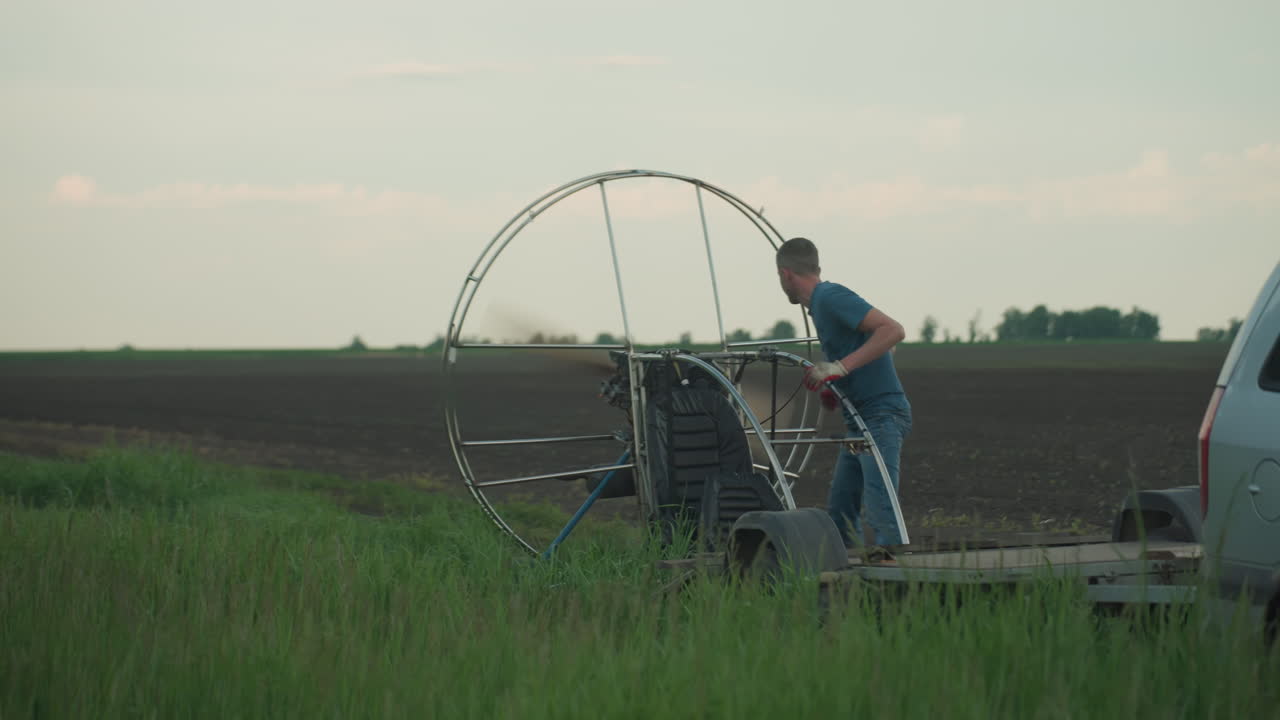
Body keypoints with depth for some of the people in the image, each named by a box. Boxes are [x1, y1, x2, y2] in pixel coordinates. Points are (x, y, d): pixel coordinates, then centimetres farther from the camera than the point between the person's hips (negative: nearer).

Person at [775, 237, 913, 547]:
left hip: (882, 414, -10)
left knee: (880, 511, -18)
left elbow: (893, 330, -22)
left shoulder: (831, 297, -12)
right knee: (840, 510, 10)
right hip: (859, 419, 10)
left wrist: (839, 367, -25)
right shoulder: (820, 304, 19)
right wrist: (832, 384, 14)